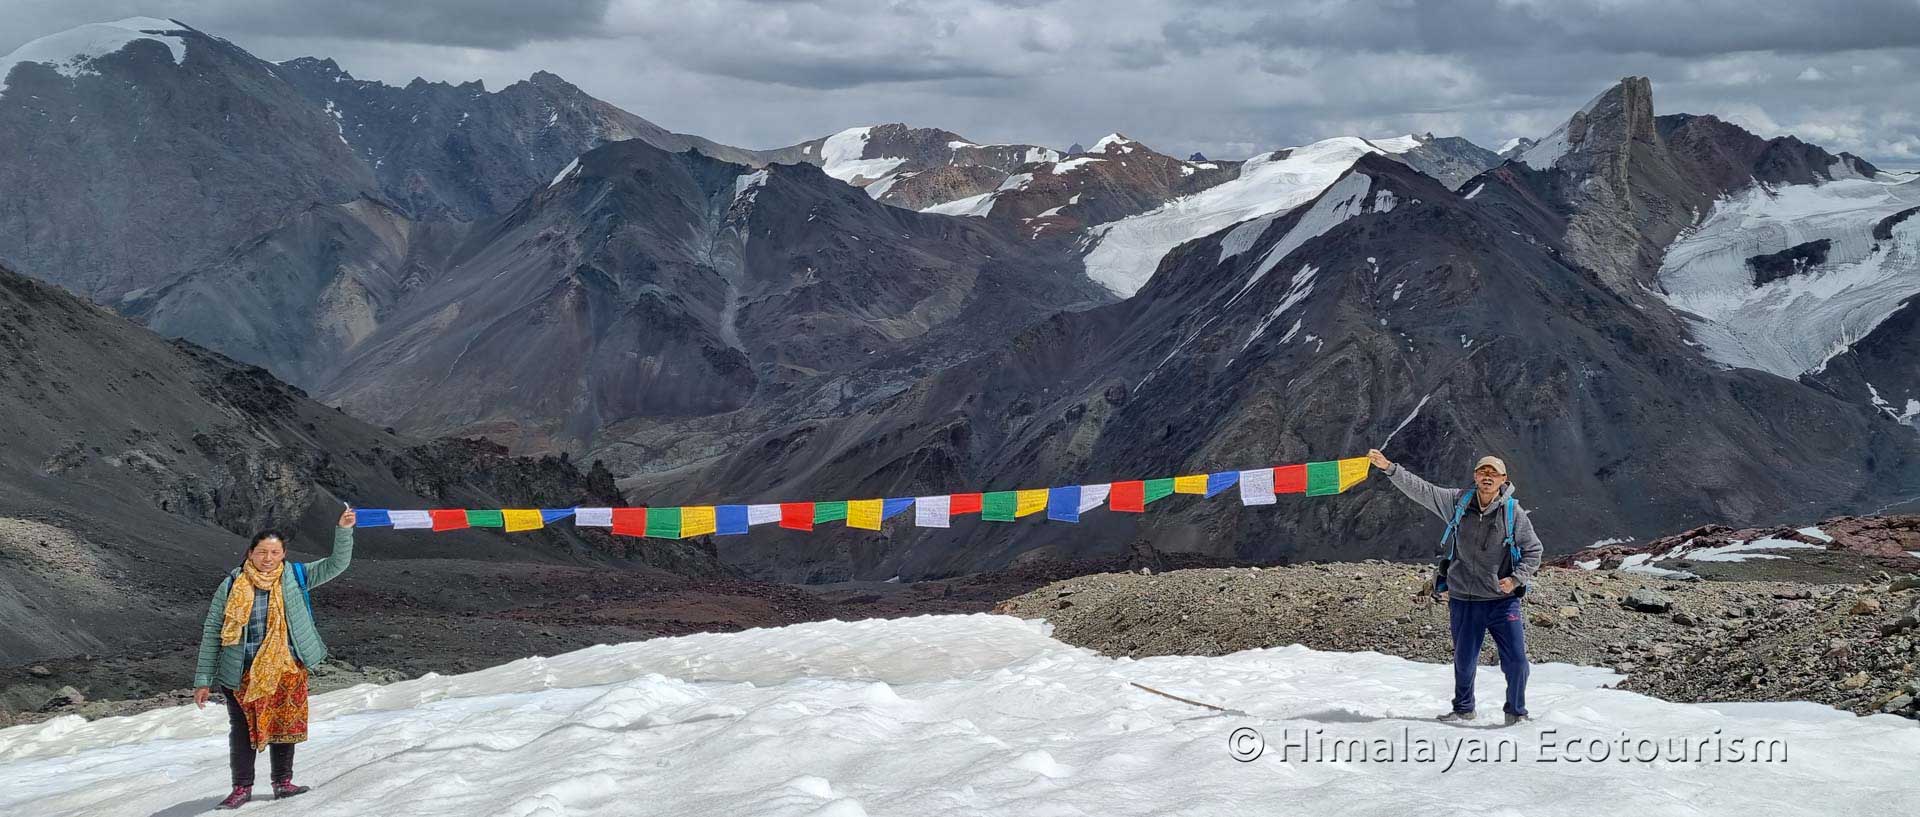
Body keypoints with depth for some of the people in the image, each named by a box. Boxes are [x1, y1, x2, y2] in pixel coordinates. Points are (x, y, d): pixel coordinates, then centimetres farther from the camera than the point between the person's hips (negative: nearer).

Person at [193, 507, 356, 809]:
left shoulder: (295, 577, 1)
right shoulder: (232, 586, -5)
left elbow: (336, 564, 0)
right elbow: (211, 632, -2)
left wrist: (344, 530, -16)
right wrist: (204, 680, -4)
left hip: (287, 669, 2)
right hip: (243, 673, -2)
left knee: (284, 724, 10)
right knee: (243, 729, 4)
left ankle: (283, 782, 23)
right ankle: (242, 788, 14)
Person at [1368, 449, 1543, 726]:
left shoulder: (1513, 512, -5)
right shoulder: (1457, 502, -1)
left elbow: (1532, 551, 3)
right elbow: (1420, 489, 0)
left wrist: (1516, 579, -11)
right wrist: (1389, 468, -8)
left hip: (1503, 600, -2)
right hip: (1464, 600, 2)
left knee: (1516, 659, -5)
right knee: (1464, 660, 13)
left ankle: (1516, 711, 16)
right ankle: (1463, 708, 34)